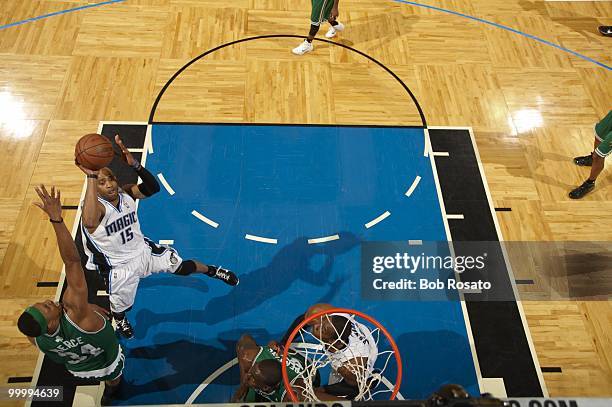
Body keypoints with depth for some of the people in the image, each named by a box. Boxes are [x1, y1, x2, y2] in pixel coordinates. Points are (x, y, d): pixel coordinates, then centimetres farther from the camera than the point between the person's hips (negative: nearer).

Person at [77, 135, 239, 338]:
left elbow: (153, 188, -27)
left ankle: (212, 271, 40)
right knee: (120, 307, 19)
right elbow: (89, 223, -56)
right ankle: (120, 321, 58)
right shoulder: (97, 206, -32)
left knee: (183, 267, 9)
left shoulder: (126, 193, -15)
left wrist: (135, 165, -44)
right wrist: (91, 178, -62)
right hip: (119, 266, -3)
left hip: (143, 250, 3)